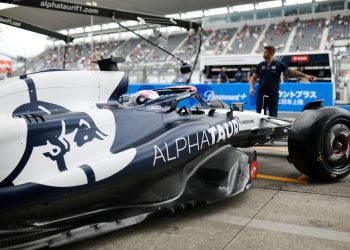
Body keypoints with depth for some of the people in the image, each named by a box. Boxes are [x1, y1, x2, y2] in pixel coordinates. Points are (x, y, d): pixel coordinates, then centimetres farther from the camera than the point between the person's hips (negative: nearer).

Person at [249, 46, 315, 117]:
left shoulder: (279, 65, 1)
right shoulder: (260, 65, 7)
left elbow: (292, 72, 0)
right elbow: (254, 78, 12)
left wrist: (305, 76, -8)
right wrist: (252, 88, -5)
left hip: (273, 95, -2)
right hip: (261, 94, 2)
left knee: (273, 116, 3)